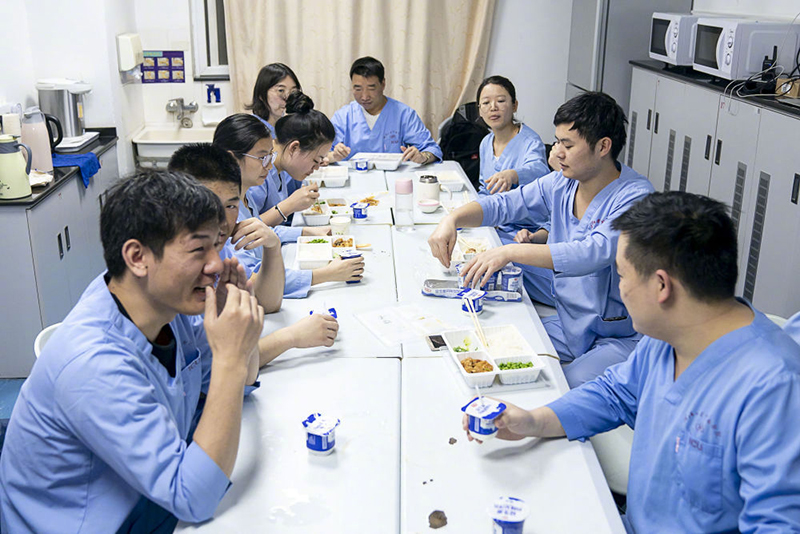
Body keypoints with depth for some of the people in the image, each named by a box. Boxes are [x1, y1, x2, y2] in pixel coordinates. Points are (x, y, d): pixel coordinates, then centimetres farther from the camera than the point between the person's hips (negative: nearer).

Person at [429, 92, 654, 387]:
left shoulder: (636, 197, -19)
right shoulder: (562, 183, 2)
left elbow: (597, 252, -34)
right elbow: (504, 204, 5)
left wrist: (510, 252, -38)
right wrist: (452, 219, -15)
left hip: (620, 337, -6)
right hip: (566, 323, 7)